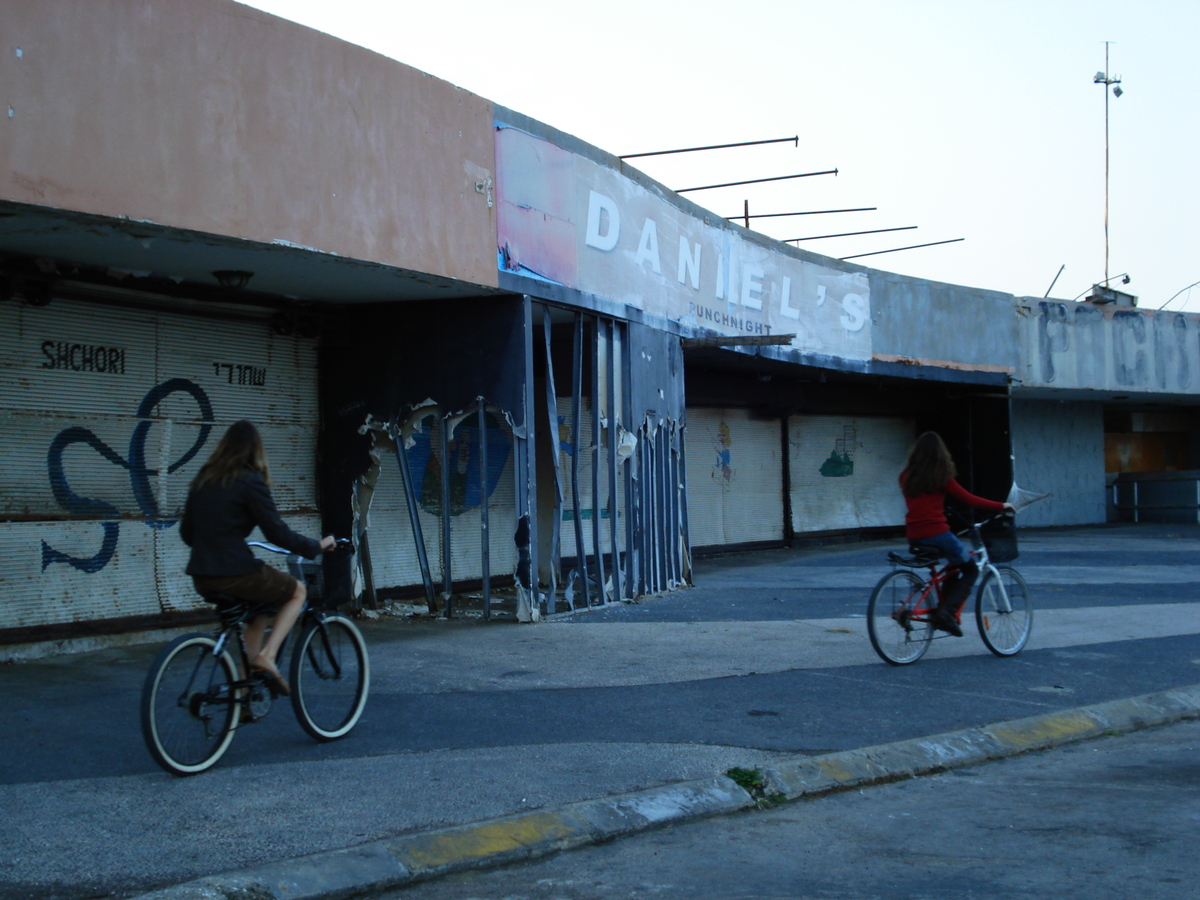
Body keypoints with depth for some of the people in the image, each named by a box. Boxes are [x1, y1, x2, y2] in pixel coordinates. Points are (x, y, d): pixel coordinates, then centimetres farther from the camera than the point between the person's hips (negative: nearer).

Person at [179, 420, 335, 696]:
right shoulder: (250, 481, -8)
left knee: (261, 606, 30)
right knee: (297, 591, 17)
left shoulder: (203, 479, 12)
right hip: (236, 573, -7)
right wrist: (316, 546, 4)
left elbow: (186, 532, 17)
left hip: (202, 578, 7)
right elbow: (277, 533, -10)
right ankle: (267, 655, -3)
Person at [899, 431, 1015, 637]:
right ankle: (947, 612, -6)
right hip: (936, 533, -6)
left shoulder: (907, 477, 9)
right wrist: (1001, 506, 10)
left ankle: (941, 611, 17)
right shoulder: (941, 477, -4)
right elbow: (969, 499, -1)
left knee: (954, 566, 27)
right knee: (971, 570, 12)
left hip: (914, 537, 6)